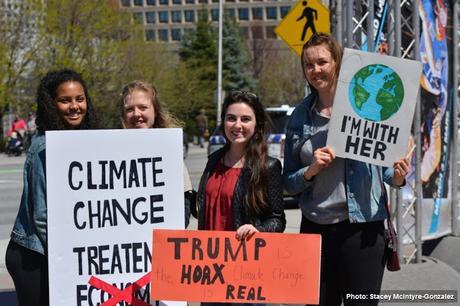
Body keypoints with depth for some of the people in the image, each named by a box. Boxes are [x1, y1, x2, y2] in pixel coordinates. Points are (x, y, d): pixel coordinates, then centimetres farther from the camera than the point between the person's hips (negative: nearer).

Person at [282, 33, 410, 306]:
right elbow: (289, 183, 10)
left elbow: (385, 163, 5)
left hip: (362, 227, -3)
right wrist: (311, 170, -10)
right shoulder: (300, 117, 7)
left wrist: (398, 176, -17)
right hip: (315, 228, 3)